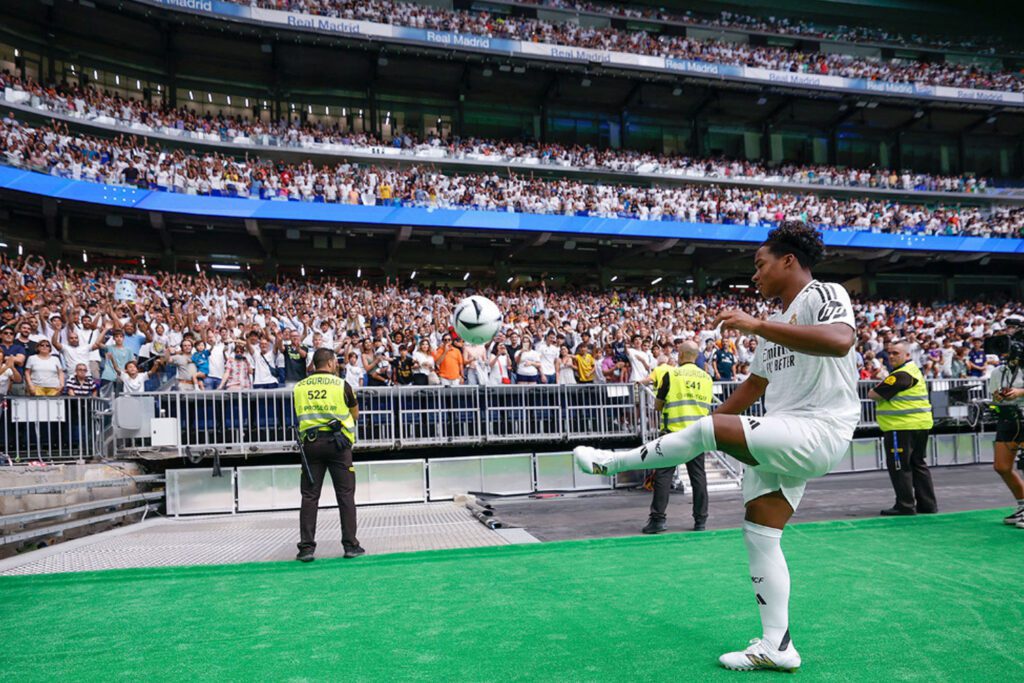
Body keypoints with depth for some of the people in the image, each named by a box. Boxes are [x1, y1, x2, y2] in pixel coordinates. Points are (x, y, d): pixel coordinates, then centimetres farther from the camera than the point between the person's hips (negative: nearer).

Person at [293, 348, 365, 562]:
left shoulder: (299, 387, 7)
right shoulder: (342, 385, -1)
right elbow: (355, 415, 11)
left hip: (310, 442, 2)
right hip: (337, 441, -2)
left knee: (309, 496, 5)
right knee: (346, 495, 5)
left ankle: (306, 547, 4)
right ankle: (350, 545, 6)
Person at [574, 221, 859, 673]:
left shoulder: (824, 294, -7)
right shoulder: (776, 324, 20)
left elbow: (840, 341, -30)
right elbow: (755, 385, 28)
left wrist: (757, 326, -32)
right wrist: (709, 420, 27)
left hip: (820, 432, -9)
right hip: (780, 443, 9)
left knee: (706, 430, -19)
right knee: (759, 535, 4)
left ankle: (612, 463, 0)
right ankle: (776, 647, 12)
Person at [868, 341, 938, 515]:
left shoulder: (901, 375, -17)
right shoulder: (914, 370, 17)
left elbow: (873, 395, -17)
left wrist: (875, 390, 3)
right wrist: (887, 395, 7)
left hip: (902, 427, -10)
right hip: (921, 424, 10)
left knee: (899, 466, -3)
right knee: (918, 464, 16)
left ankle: (905, 506, 0)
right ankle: (927, 504, 20)